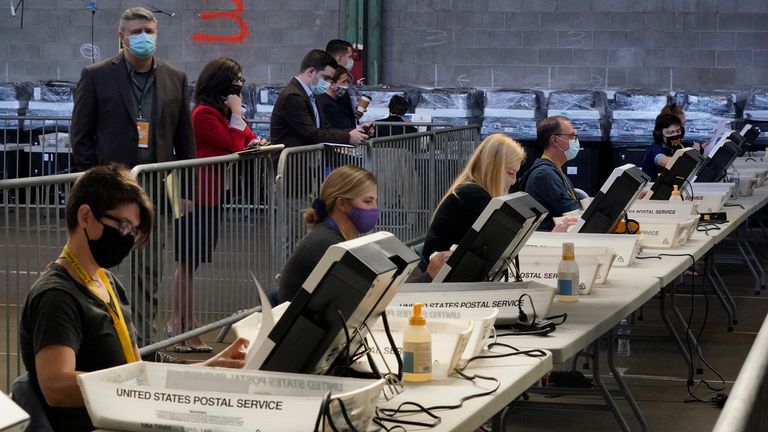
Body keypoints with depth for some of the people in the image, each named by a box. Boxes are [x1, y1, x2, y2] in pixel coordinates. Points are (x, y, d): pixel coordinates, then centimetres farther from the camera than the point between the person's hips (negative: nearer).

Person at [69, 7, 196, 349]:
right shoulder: (96, 76, -1)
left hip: (156, 189, 3)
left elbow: (185, 139, 11)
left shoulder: (175, 79, 8)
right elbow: (80, 135, 0)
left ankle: (143, 343, 15)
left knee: (149, 273, 7)